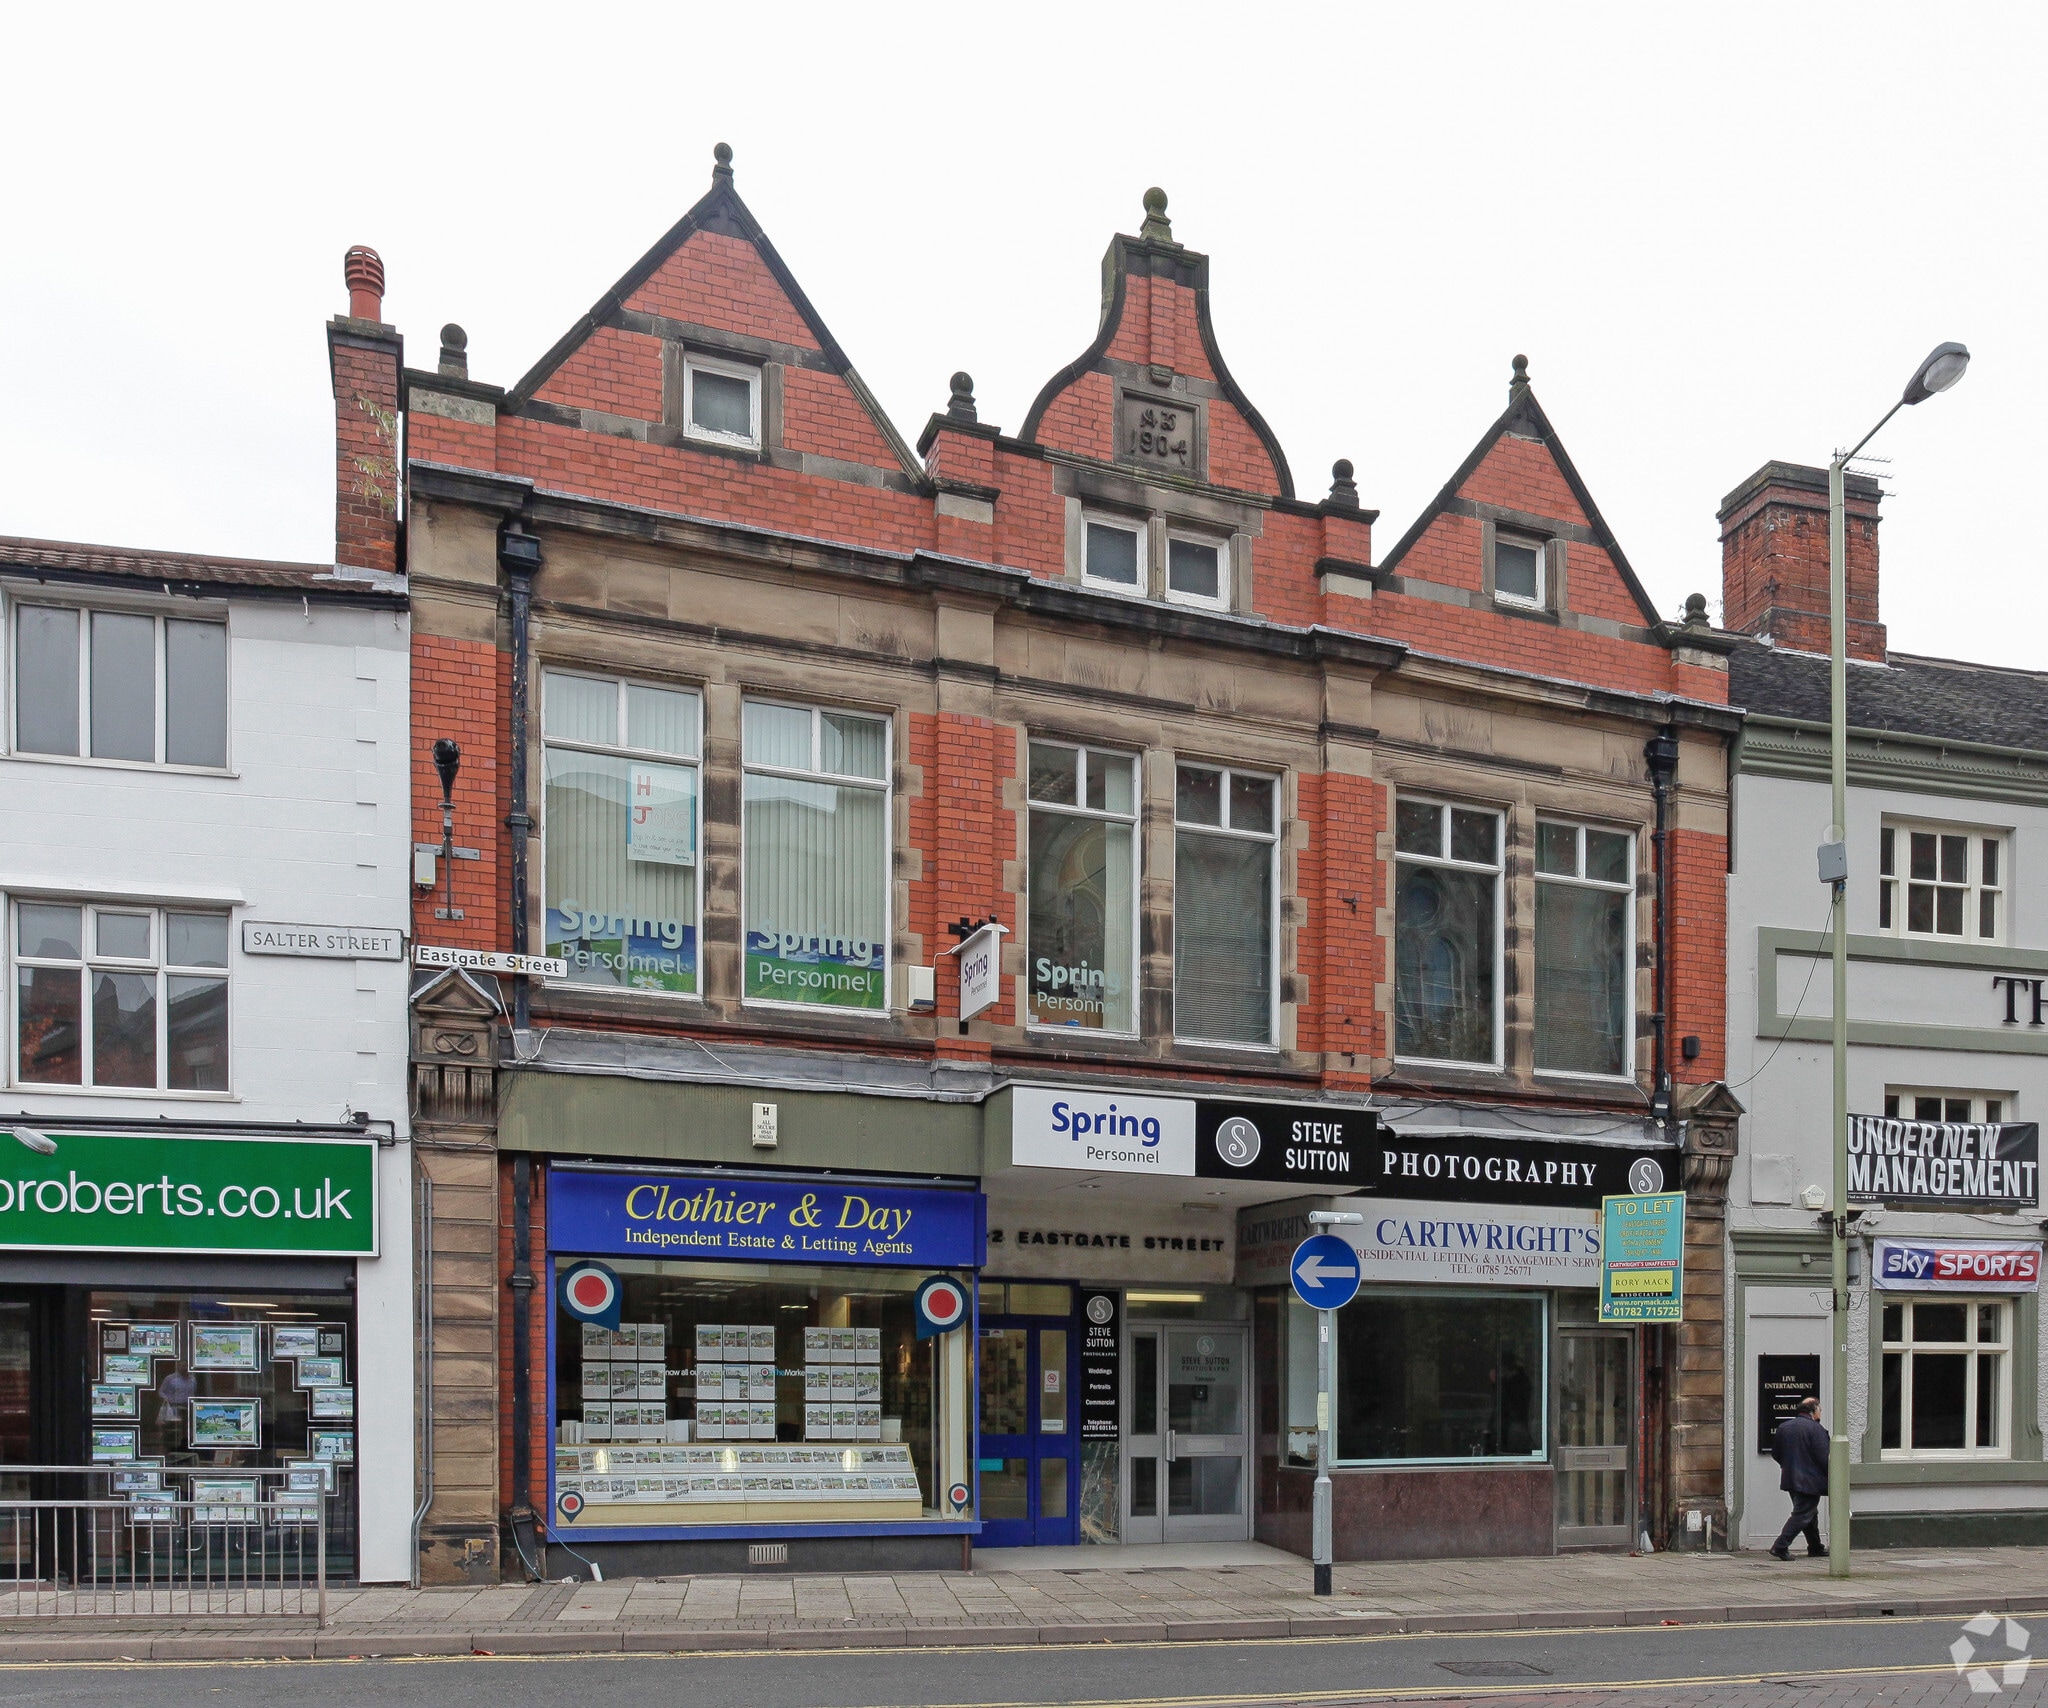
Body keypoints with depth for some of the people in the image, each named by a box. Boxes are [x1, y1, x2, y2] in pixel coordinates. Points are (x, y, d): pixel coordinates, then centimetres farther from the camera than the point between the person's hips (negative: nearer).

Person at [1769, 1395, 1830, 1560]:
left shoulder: (1784, 1427, 8)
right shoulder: (1816, 1429, -14)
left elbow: (1775, 1453, 13)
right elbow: (1823, 1458, -17)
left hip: (1790, 1478, 8)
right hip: (1810, 1481, -8)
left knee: (1810, 1513, 20)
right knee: (1802, 1514, -4)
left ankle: (1815, 1548, 28)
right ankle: (1780, 1546, -12)